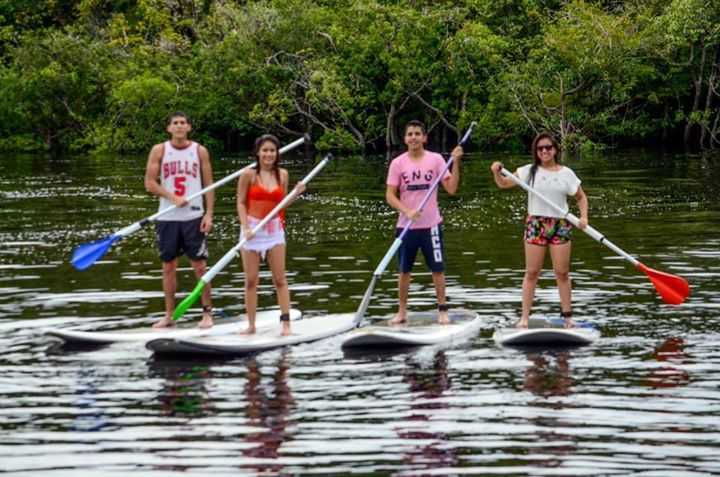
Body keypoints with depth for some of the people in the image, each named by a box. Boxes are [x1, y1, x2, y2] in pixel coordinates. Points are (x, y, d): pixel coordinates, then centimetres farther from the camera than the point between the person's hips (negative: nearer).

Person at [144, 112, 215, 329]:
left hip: (194, 216, -1)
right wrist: (173, 197, -13)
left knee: (200, 265, -2)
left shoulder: (199, 151, 3)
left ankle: (207, 313, 5)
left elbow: (209, 185, 3)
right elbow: (150, 183, -2)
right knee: (168, 266, 6)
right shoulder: (159, 151, 2)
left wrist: (209, 214, -7)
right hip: (167, 218, 1)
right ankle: (169, 315, 13)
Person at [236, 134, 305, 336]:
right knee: (251, 280, 3)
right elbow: (241, 203, -3)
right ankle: (251, 325, 10)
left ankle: (286, 322, 1)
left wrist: (296, 193, -6)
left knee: (280, 279, 0)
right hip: (252, 228, -2)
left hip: (275, 229, 2)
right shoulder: (249, 175, -5)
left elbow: (281, 203, 10)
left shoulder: (282, 175, 5)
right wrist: (246, 227, -14)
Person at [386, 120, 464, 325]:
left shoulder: (436, 159, -2)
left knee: (438, 268, 2)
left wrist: (456, 162, -16)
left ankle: (442, 310, 11)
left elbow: (451, 189, -7)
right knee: (404, 270, 9)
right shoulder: (397, 163, -2)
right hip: (406, 225, 1)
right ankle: (402, 312, 18)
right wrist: (407, 211, -18)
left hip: (431, 224, -1)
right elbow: (390, 196, -2)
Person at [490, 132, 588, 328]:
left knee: (562, 273, 4)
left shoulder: (566, 173, 3)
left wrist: (583, 217, -4)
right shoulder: (530, 171, 1)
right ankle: (525, 317, 4)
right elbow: (504, 184, -1)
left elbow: (581, 197, 12)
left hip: (560, 225, 0)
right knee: (532, 273, 2)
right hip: (535, 224, 0)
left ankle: (567, 316, 13)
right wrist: (496, 172, -21)